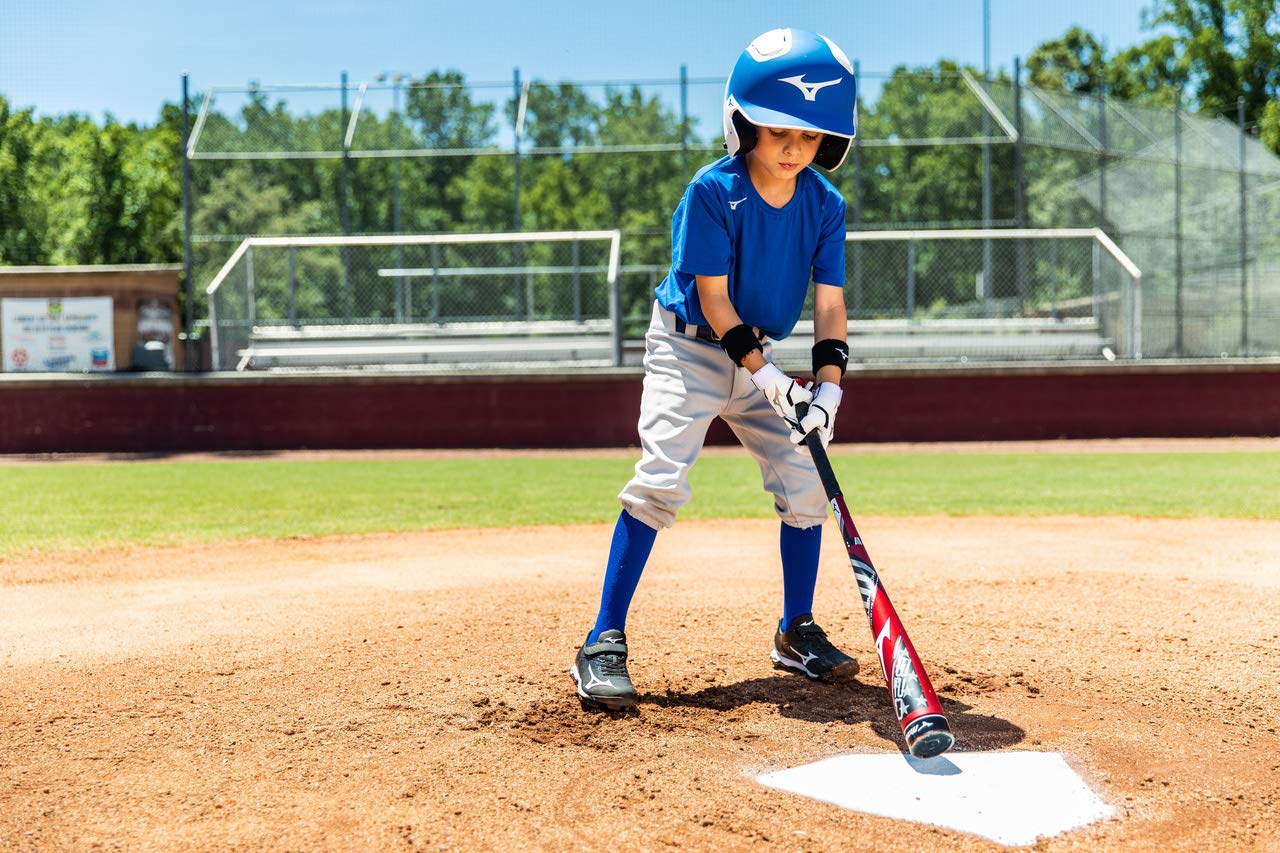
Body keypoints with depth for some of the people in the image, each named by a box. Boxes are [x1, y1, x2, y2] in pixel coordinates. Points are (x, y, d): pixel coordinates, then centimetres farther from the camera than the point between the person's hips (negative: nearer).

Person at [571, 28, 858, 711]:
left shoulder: (825, 204, -6)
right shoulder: (712, 190, -20)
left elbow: (829, 302, -7)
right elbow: (712, 297, -20)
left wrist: (828, 382, -21)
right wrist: (761, 371, -26)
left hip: (760, 354, 5)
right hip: (690, 347, -5)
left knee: (806, 482, -1)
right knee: (661, 480, -20)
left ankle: (796, 633, 17)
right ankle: (604, 643, -14)